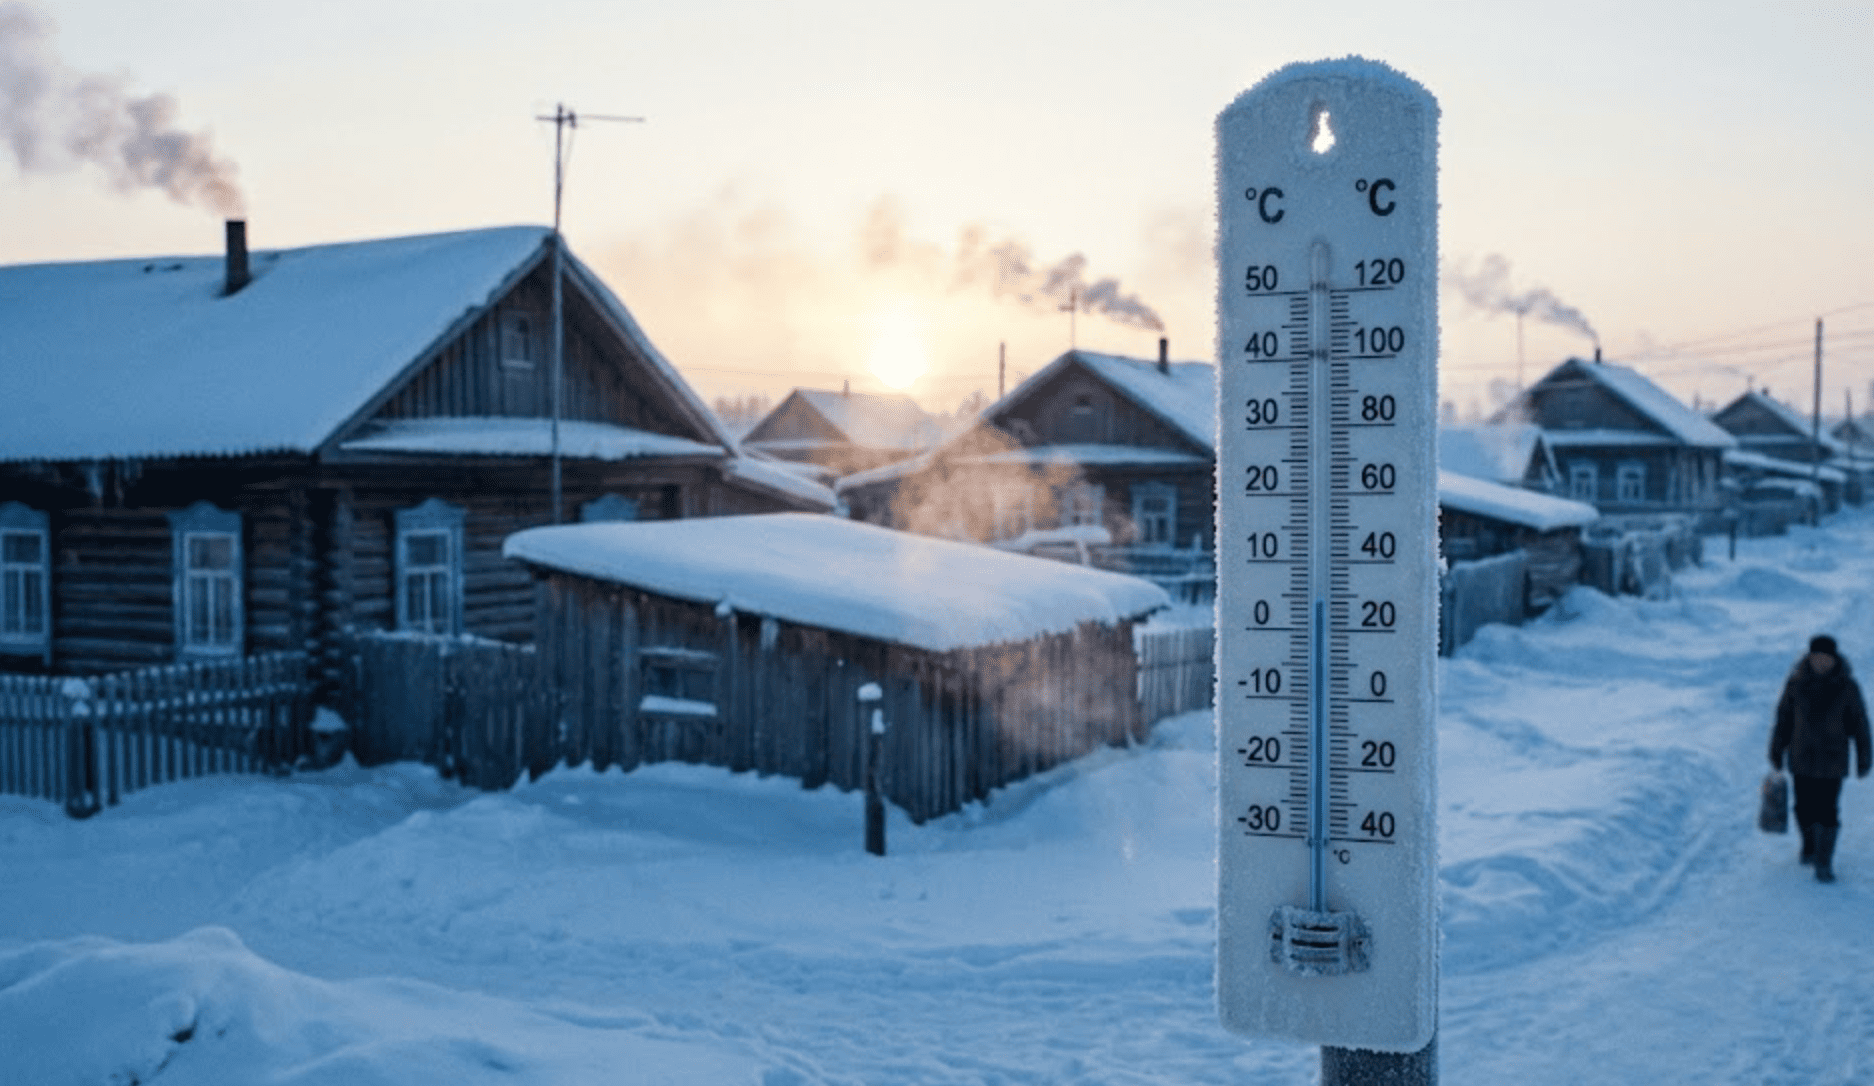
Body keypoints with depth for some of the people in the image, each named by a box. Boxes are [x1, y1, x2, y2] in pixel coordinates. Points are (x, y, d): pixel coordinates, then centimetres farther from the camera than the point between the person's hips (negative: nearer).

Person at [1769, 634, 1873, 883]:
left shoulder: (1847, 686, -11)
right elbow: (1784, 715, 2)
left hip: (1832, 760, -2)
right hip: (1802, 757, 2)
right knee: (1804, 808, 11)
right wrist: (1776, 751, 7)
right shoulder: (1797, 681, -8)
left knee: (1827, 811, -3)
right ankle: (1810, 844, 39)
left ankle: (1824, 863, 10)